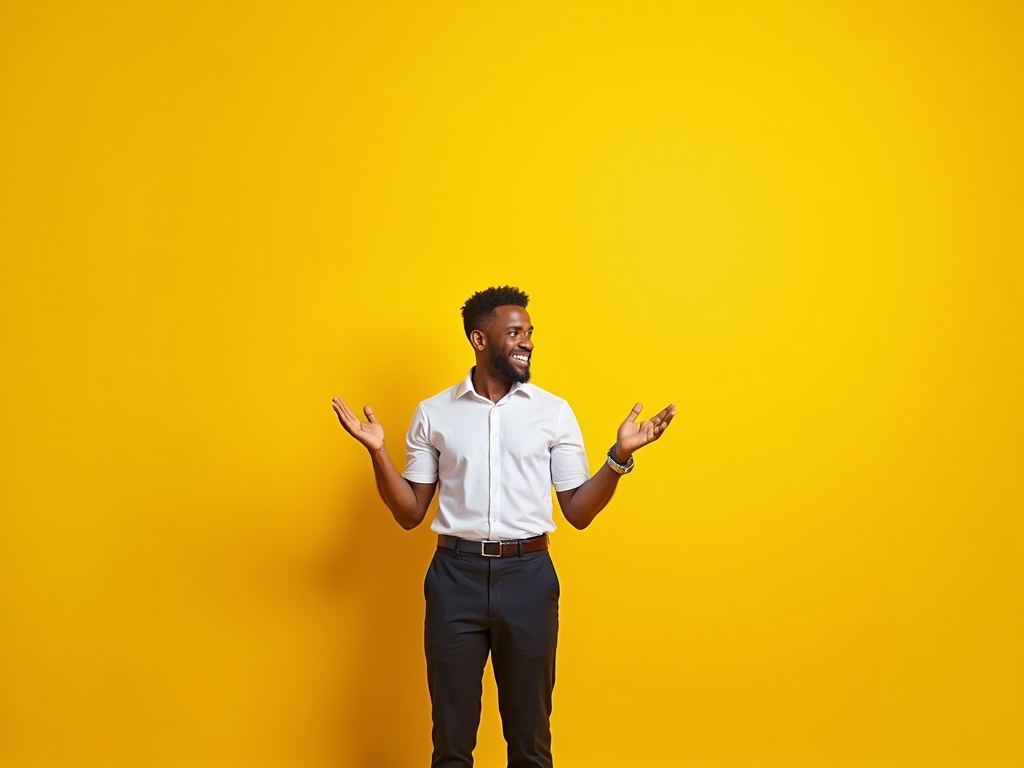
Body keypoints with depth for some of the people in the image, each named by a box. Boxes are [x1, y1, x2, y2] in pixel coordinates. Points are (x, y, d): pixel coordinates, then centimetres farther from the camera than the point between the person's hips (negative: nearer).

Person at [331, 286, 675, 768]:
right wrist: (377, 452, -8)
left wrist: (619, 456, -10)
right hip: (456, 576, 0)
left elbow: (578, 512, 3)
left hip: (528, 575, 0)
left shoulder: (555, 412, 3)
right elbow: (410, 514, 5)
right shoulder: (433, 414, 4)